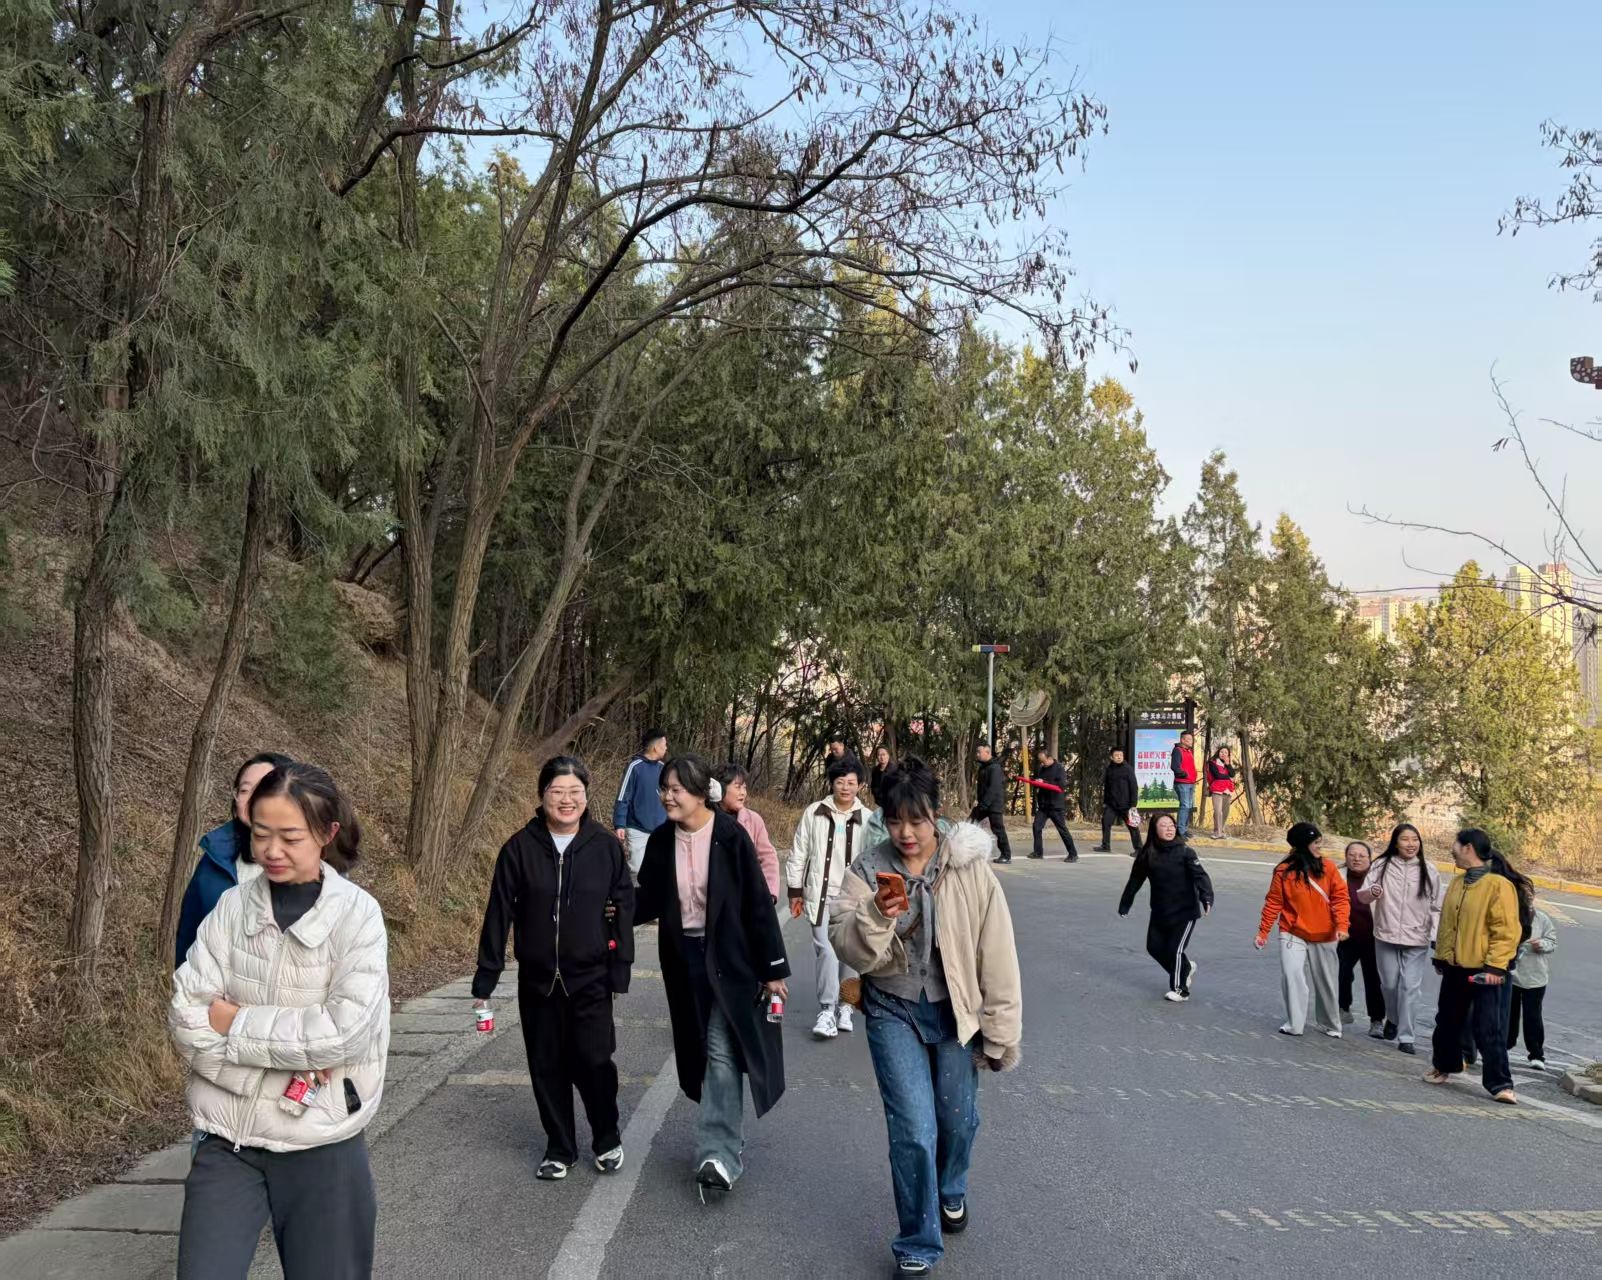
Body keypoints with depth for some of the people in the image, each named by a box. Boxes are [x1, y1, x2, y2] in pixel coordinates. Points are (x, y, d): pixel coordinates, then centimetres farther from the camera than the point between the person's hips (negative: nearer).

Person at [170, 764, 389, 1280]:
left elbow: (345, 1030, -19)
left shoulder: (357, 913, -10)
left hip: (321, 1148, -2)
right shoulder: (231, 907, -1)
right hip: (229, 1144, 2)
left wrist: (233, 1019, -11)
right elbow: (185, 1019, -7)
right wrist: (287, 1061, -16)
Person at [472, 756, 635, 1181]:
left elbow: (623, 909, 0)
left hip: (590, 979, -1)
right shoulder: (520, 848, -4)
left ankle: (607, 1139, 24)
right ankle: (560, 1149, 28)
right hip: (537, 981, 1)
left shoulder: (606, 847, -4)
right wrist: (485, 977, -2)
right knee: (547, 1067, 10)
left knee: (593, 1061, -2)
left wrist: (620, 971, -2)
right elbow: (498, 914, -1)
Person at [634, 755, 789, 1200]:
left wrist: (773, 967, -10)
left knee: (721, 1051, -7)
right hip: (684, 959, 5)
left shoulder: (730, 837, -15)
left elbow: (757, 903, -12)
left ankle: (719, 1152, -6)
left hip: (729, 958, -5)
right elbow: (648, 899, 8)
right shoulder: (661, 841, -1)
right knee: (701, 1051, 15)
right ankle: (726, 1137, 33)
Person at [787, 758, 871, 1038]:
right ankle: (827, 1010, -4)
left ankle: (844, 1005, 25)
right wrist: (795, 891, 5)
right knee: (827, 949, -12)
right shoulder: (813, 814, 0)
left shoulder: (867, 819, 1)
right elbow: (798, 854, 6)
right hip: (821, 895, -1)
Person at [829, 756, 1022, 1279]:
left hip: (955, 1009, 1)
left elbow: (997, 954, -9)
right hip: (894, 1011, 0)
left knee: (958, 1118, 14)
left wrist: (1002, 1033, -6)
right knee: (914, 1129, -7)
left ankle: (950, 1191, 49)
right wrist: (876, 915, -33)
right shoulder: (869, 869, -9)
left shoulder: (969, 868, -13)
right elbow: (845, 944, -13)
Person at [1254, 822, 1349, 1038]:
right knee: (1292, 976, -16)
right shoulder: (1284, 871, -7)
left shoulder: (1328, 867, -4)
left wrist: (1341, 925, -19)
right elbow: (1273, 903, -4)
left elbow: (1340, 897, -6)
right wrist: (1263, 931, -7)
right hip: (1293, 934, -2)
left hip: (1324, 936, 2)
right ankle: (1294, 1024, -4)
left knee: (1325, 982, 13)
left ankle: (1330, 1025, 32)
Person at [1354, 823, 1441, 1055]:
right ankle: (1393, 1020, 39)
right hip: (1386, 936, 1)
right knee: (1389, 985, 12)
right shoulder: (1382, 865, -2)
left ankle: (1405, 1037, 3)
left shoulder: (1429, 871, 0)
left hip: (1417, 940, -1)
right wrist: (1370, 892, -26)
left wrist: (1436, 935, -2)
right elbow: (1362, 896, -3)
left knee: (1411, 987, -5)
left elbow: (1436, 907, 6)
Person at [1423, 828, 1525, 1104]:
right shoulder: (1457, 884, 11)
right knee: (1447, 1021, 17)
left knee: (1489, 1029, -6)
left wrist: (1496, 966, -21)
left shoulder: (1499, 885, -13)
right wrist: (1441, 956, 16)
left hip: (1483, 970, -7)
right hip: (1454, 967, 8)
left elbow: (1506, 930, -16)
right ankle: (1443, 1066, 34)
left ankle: (1500, 1083, 1)